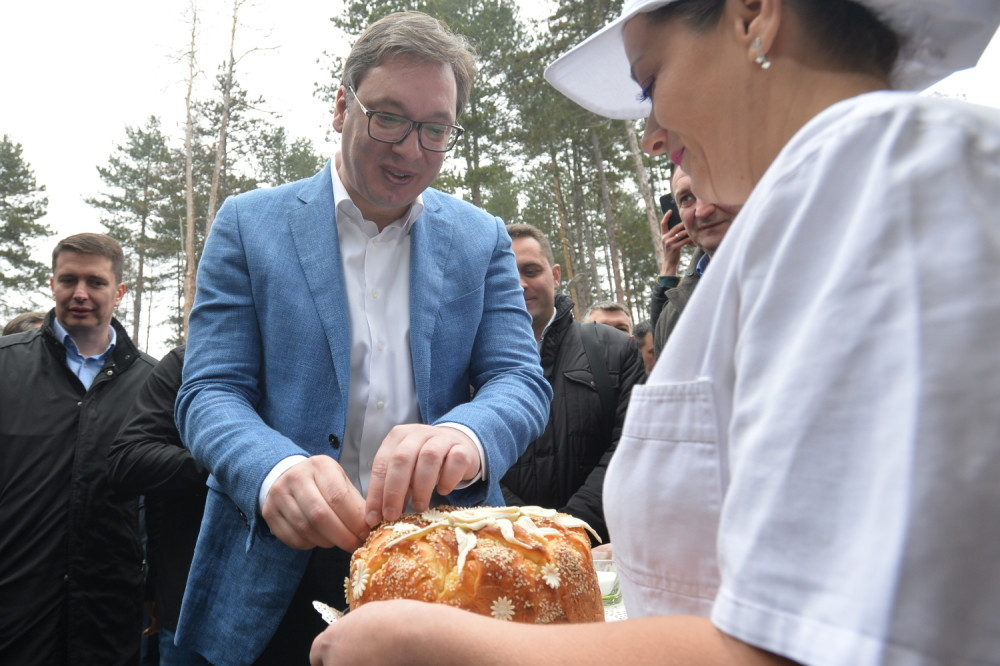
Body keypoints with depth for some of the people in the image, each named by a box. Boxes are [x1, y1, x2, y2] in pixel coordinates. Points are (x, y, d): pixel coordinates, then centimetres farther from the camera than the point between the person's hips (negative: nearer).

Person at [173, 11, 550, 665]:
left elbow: (521, 381, -4)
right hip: (283, 570, -1)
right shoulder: (249, 224, -1)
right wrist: (273, 469, -28)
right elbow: (210, 392, -6)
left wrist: (465, 436, -27)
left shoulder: (482, 239, 3)